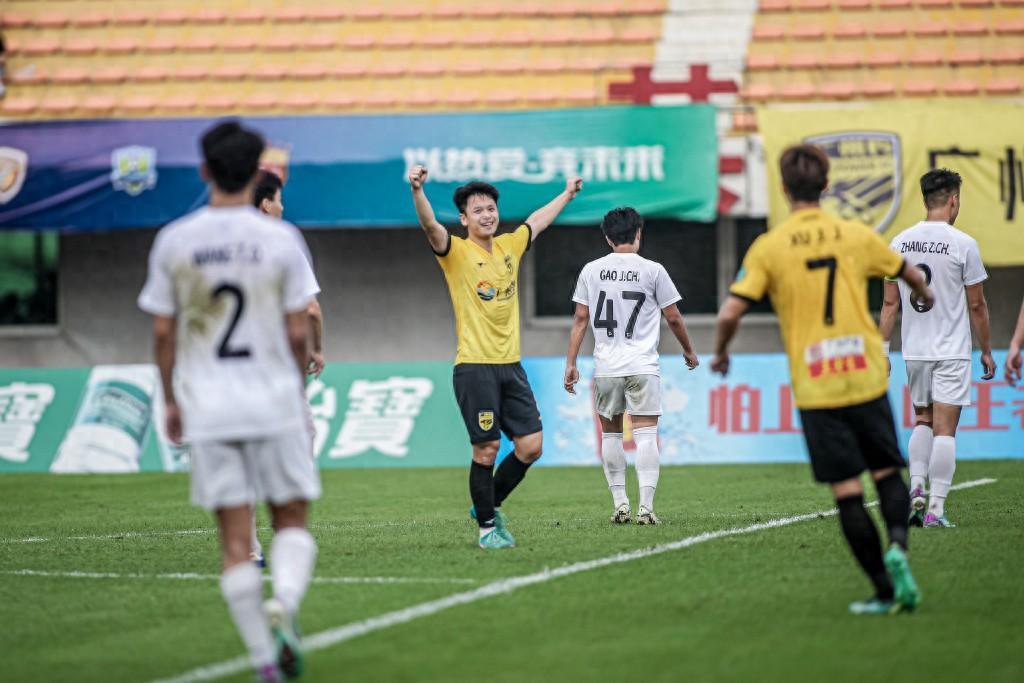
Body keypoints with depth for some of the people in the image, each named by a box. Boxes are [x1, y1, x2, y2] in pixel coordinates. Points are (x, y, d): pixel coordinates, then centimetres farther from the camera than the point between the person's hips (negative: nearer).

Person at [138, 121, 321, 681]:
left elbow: (162, 332, 4)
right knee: (291, 522, 10)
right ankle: (283, 605, -18)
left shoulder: (173, 242, 0)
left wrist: (171, 401, 16)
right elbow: (297, 333, -3)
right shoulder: (281, 240, -4)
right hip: (273, 403, -1)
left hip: (206, 409, 1)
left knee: (235, 539, 4)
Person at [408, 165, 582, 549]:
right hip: (475, 368, -6)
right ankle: (487, 527, 10)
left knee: (531, 446, 3)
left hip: (511, 366, 6)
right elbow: (430, 225, -25)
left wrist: (567, 194, 45)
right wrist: (417, 190, -44)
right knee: (487, 448, -5)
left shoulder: (508, 246, 12)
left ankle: (490, 505, 24)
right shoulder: (457, 252, -6)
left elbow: (538, 221, 31)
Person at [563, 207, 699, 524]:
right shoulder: (652, 270, -2)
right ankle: (645, 506, -12)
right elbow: (673, 318, 4)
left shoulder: (591, 270, 5)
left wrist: (571, 363, 8)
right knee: (646, 435, -3)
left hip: (605, 367, 2)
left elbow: (580, 319, 4)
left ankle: (619, 503, 12)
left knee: (610, 433, 14)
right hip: (643, 366, -2)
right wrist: (689, 352, 19)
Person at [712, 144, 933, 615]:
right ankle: (897, 544, -15)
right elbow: (911, 276, 21)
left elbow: (729, 314, -9)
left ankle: (886, 592, 2)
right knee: (887, 474, 13)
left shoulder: (768, 247, -4)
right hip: (866, 377, 2)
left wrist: (720, 354, 13)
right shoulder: (856, 236, 3)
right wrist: (927, 298, 45)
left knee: (847, 492, 2)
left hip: (815, 390, -1)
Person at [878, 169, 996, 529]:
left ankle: (916, 486, 1)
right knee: (944, 429, -2)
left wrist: (882, 349, 9)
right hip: (952, 351, -4)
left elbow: (890, 303, 4)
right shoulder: (963, 244, -10)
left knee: (923, 422, 20)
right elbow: (976, 305, -4)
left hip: (914, 351, 4)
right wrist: (986, 351, 5)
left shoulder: (900, 243, 3)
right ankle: (936, 509, -6)